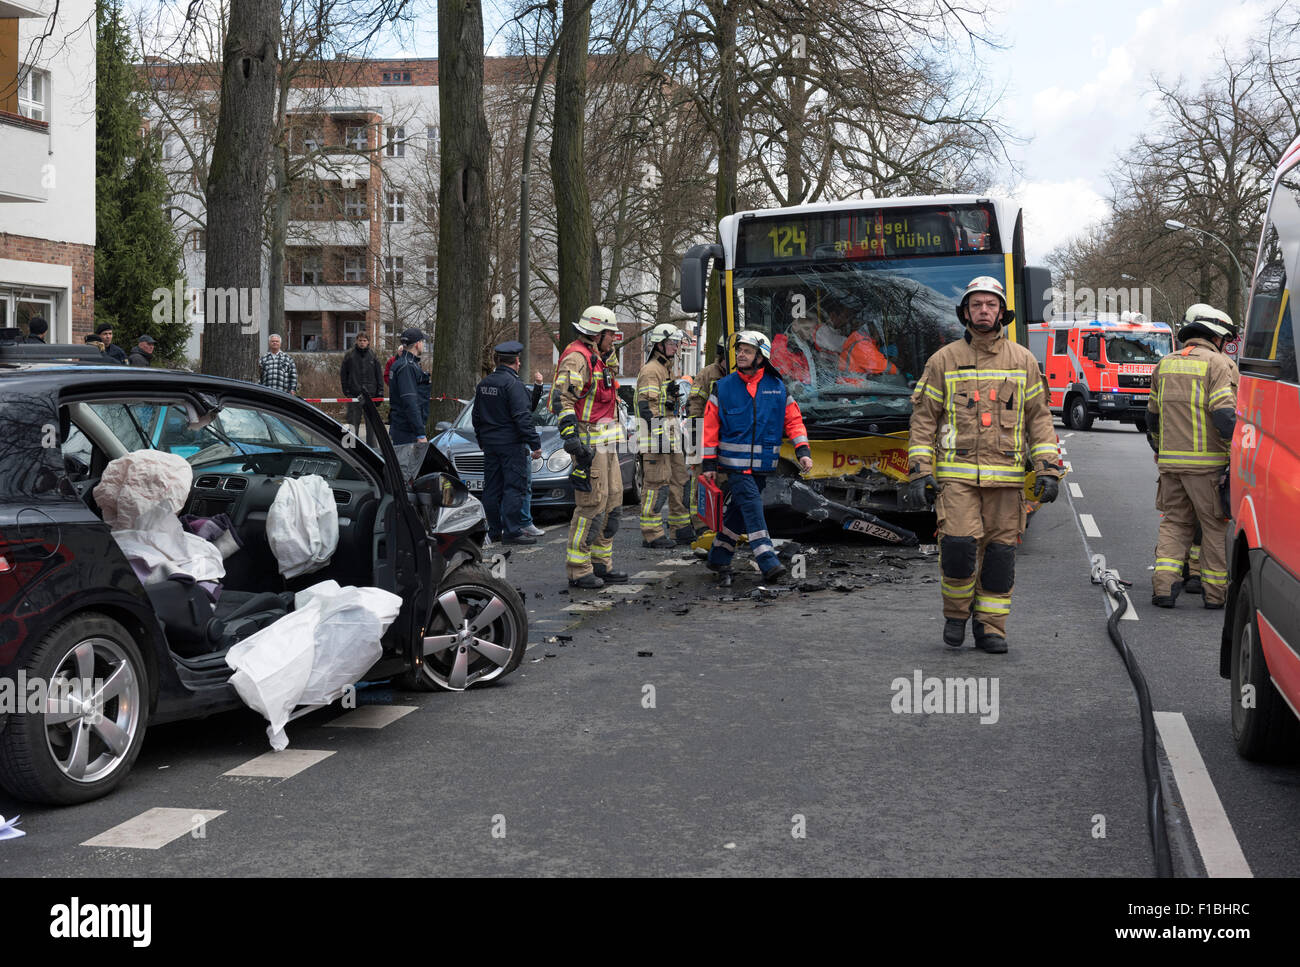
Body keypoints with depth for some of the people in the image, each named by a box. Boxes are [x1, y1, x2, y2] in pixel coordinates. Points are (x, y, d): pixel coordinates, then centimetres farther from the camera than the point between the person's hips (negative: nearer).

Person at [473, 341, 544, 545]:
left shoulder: (483, 384, 10)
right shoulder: (513, 384, -15)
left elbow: (476, 415, 18)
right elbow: (522, 418, -19)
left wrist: (482, 440, 29)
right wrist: (535, 444, -16)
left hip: (490, 444, 8)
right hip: (511, 444, -8)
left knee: (492, 488, 11)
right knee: (514, 488, -4)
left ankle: (494, 530, 17)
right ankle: (512, 532, -6)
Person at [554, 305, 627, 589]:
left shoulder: (597, 359, 20)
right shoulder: (577, 358, -13)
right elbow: (563, 398, -22)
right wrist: (571, 436, -29)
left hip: (606, 443, 11)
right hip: (589, 442, -11)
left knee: (612, 500, 12)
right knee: (592, 503, -11)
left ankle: (601, 563, 20)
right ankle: (578, 570, -6)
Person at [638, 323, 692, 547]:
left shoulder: (666, 370, 21)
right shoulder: (650, 371, -10)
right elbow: (646, 407, -18)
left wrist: (677, 437, 25)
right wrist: (657, 437, -24)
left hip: (670, 439, 10)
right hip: (656, 437, -10)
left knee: (680, 483, 11)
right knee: (657, 486, -9)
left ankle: (682, 530, 18)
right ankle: (651, 535, -6)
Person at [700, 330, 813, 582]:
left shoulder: (777, 388, 6)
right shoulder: (723, 387, 1)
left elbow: (793, 420, 9)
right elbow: (710, 426, 3)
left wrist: (803, 451, -4)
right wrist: (709, 463, 1)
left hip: (762, 464, 3)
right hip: (735, 463, -3)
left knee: (739, 511, 10)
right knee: (752, 506, -15)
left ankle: (719, 557, 24)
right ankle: (768, 563, -19)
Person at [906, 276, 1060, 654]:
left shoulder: (1023, 361, 9)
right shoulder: (943, 361, 5)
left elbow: (1039, 418, 10)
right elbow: (924, 420, 5)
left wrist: (1048, 469, 0)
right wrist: (919, 473, -4)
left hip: (1006, 476, 2)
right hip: (957, 474, -2)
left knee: (1000, 552, 2)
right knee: (959, 546, -15)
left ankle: (990, 627, 15)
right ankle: (956, 613, 10)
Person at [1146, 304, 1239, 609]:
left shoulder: (1165, 364, 14)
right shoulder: (1219, 364, -7)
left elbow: (1152, 416, 21)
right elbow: (1224, 415, -18)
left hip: (1170, 461, 5)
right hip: (1207, 463, -5)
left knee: (1175, 521, 13)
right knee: (1216, 525, 6)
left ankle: (1164, 584, -1)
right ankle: (1215, 591, 10)